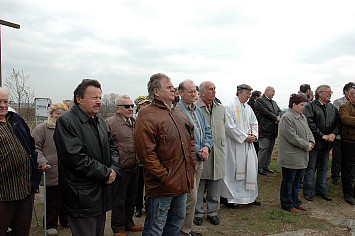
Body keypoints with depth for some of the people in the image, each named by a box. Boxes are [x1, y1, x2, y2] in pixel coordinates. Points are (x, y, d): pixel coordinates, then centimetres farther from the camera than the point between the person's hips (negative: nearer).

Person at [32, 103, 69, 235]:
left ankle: (65, 221, 33)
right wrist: (41, 161, -18)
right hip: (52, 173, -4)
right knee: (52, 200, 5)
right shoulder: (42, 128, -5)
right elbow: (35, 147, -7)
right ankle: (51, 225, 22)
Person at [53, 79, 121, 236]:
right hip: (82, 198, -8)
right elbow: (76, 158, -22)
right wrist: (106, 173, -16)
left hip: (102, 192, 8)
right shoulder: (66, 121, -14)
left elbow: (112, 147, 15)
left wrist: (114, 168, -5)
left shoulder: (99, 119, 12)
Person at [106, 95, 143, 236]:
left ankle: (128, 223, 36)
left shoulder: (134, 122, 12)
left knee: (131, 198, 19)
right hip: (121, 169, -7)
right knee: (119, 200, 6)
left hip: (134, 168, 7)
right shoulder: (110, 123, -12)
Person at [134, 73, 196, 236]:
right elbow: (146, 152, -19)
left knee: (177, 221, 23)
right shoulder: (147, 115, -14)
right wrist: (164, 177, -19)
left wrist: (191, 162, 11)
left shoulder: (178, 111, 12)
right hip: (161, 185, -7)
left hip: (183, 182, 8)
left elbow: (191, 138, 20)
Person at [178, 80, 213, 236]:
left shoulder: (198, 110, 15)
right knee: (191, 197, -4)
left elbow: (207, 131, 16)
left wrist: (206, 147, -2)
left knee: (192, 196, 15)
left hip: (199, 160, 8)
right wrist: (197, 151, -16)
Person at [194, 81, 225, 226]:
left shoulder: (220, 108, 13)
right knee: (199, 185, 6)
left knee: (215, 186, 12)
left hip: (217, 151, 5)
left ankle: (212, 212, 28)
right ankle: (198, 213, 22)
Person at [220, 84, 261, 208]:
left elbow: (254, 123, 18)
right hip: (235, 145, -7)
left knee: (251, 169, 10)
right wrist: (245, 137, -15)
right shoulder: (230, 107, -11)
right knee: (234, 170, -1)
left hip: (248, 144, 7)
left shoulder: (248, 108, 12)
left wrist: (253, 135, -1)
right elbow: (230, 127, -17)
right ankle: (231, 198, 12)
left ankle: (250, 196, 24)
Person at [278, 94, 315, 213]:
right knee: (288, 181, 4)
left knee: (296, 180, 18)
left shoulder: (303, 117, 14)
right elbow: (292, 137, -21)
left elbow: (308, 132, 17)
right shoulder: (287, 118, -16)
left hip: (301, 157, 9)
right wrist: (306, 146, -14)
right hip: (290, 157, -9)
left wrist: (311, 142, -3)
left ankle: (296, 202, 31)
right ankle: (287, 204, 16)